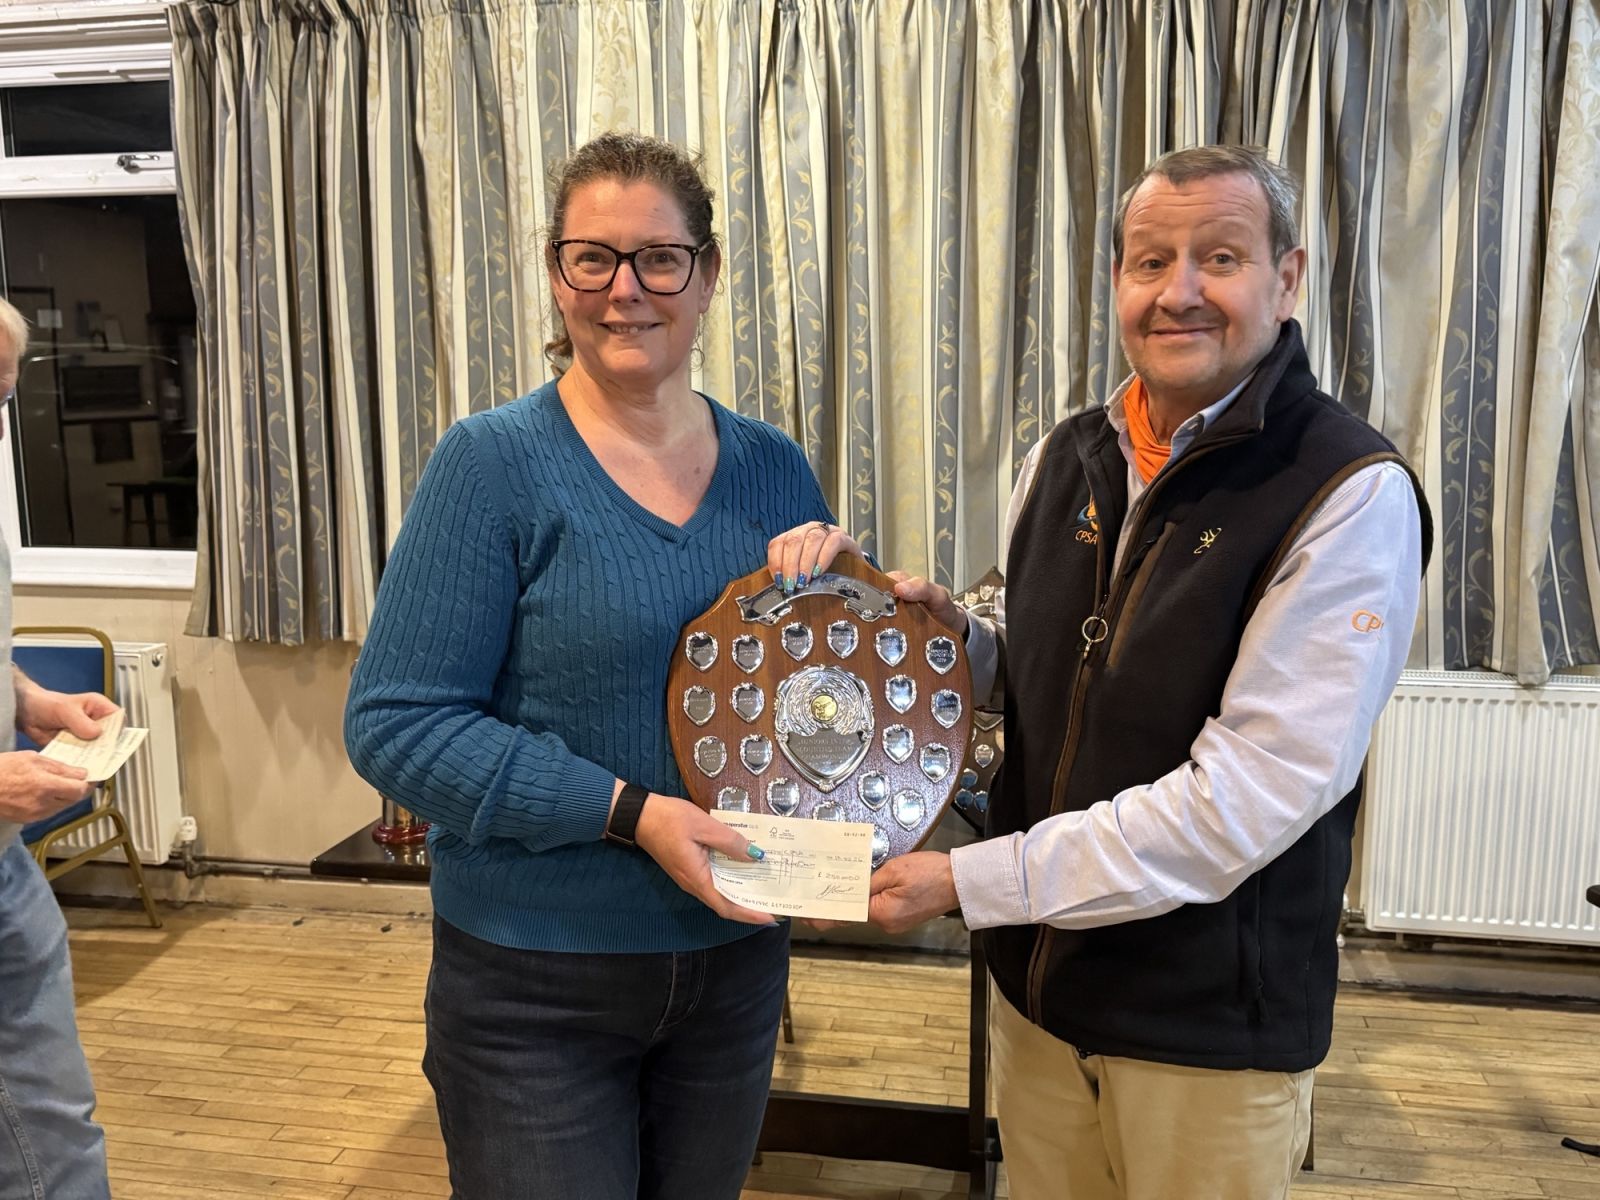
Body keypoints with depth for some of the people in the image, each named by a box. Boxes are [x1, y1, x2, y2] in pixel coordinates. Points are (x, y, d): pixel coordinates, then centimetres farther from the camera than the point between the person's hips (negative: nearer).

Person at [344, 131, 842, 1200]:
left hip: (737, 954, 5)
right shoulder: (495, 463, -12)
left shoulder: (773, 468, 1)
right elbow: (395, 724, -16)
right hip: (536, 983, -4)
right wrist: (629, 812, -23)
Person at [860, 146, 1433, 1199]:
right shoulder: (1065, 459, 3)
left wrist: (972, 880, -21)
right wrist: (956, 635, -8)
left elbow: (1247, 798, -23)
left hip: (1214, 1023, -5)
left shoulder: (1353, 494, -17)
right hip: (1039, 984, 5)